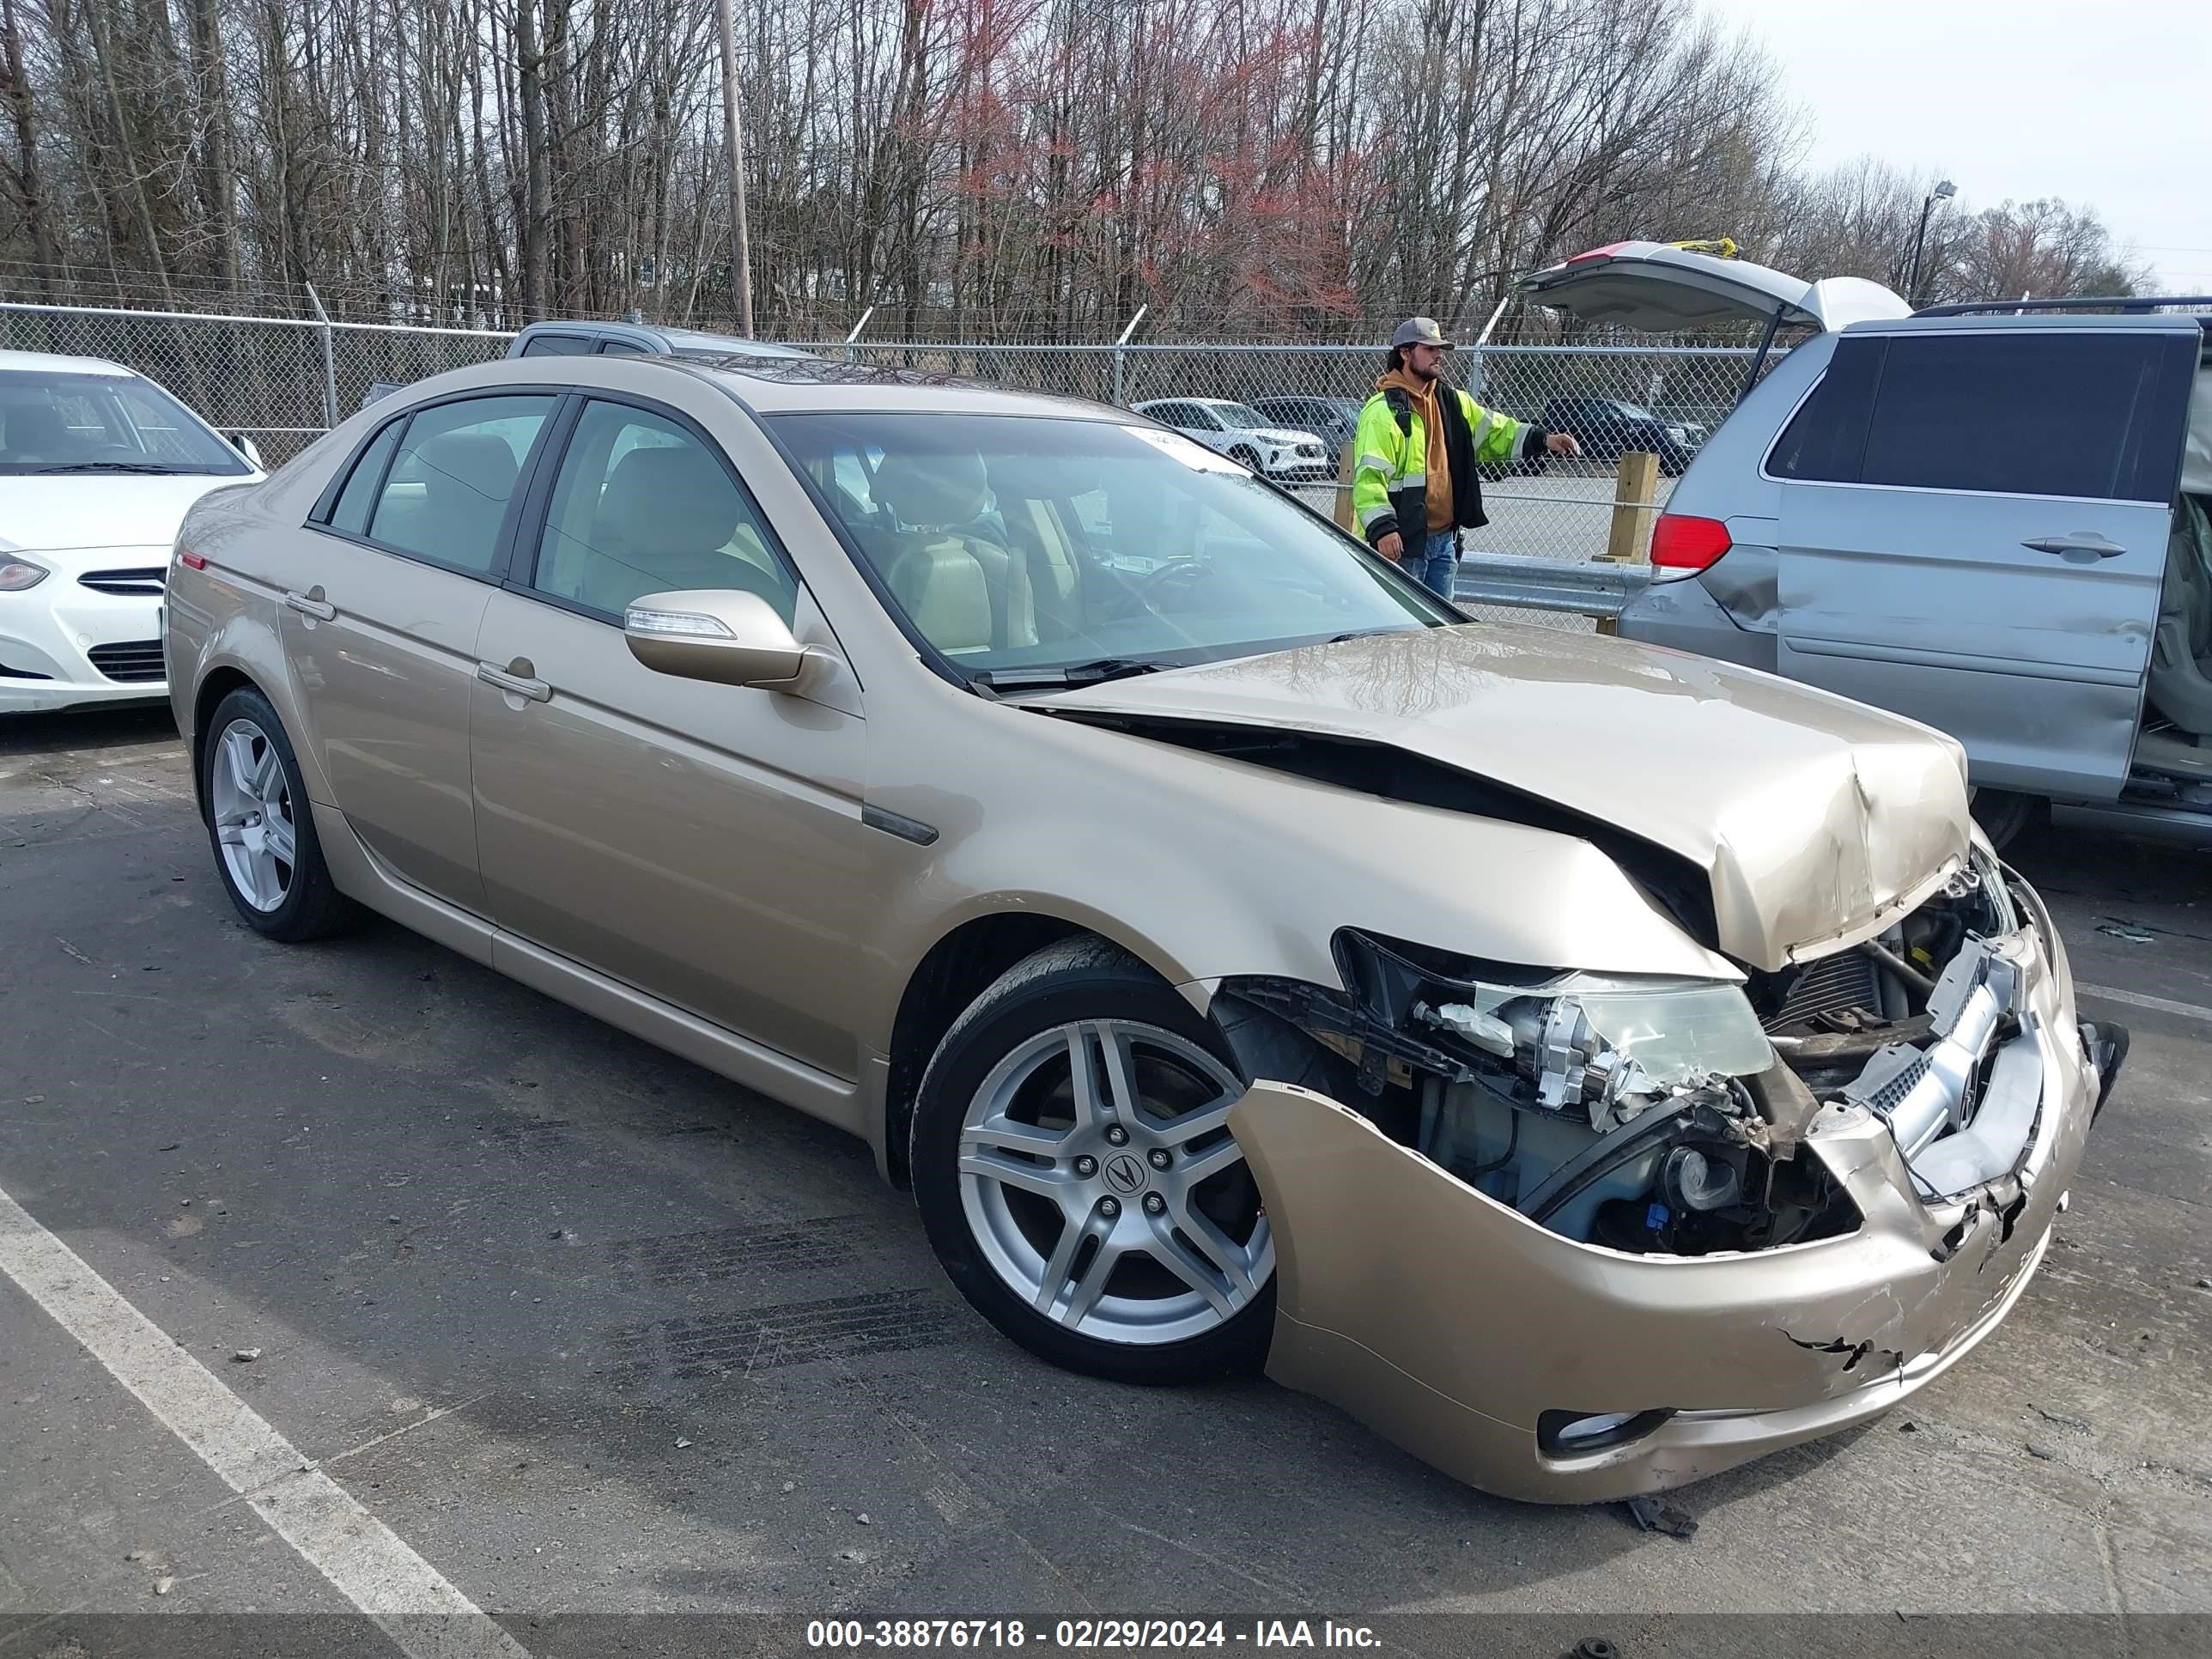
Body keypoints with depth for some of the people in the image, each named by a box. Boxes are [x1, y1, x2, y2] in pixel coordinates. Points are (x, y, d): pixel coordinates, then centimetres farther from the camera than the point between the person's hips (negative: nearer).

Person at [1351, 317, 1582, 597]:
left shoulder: (1452, 402, 14)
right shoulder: (1383, 410, -11)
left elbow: (1494, 430, 15)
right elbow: (1368, 476, -18)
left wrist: (1542, 439, 0)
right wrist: (1382, 528, -28)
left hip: (1444, 539, 8)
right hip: (1400, 542, -8)